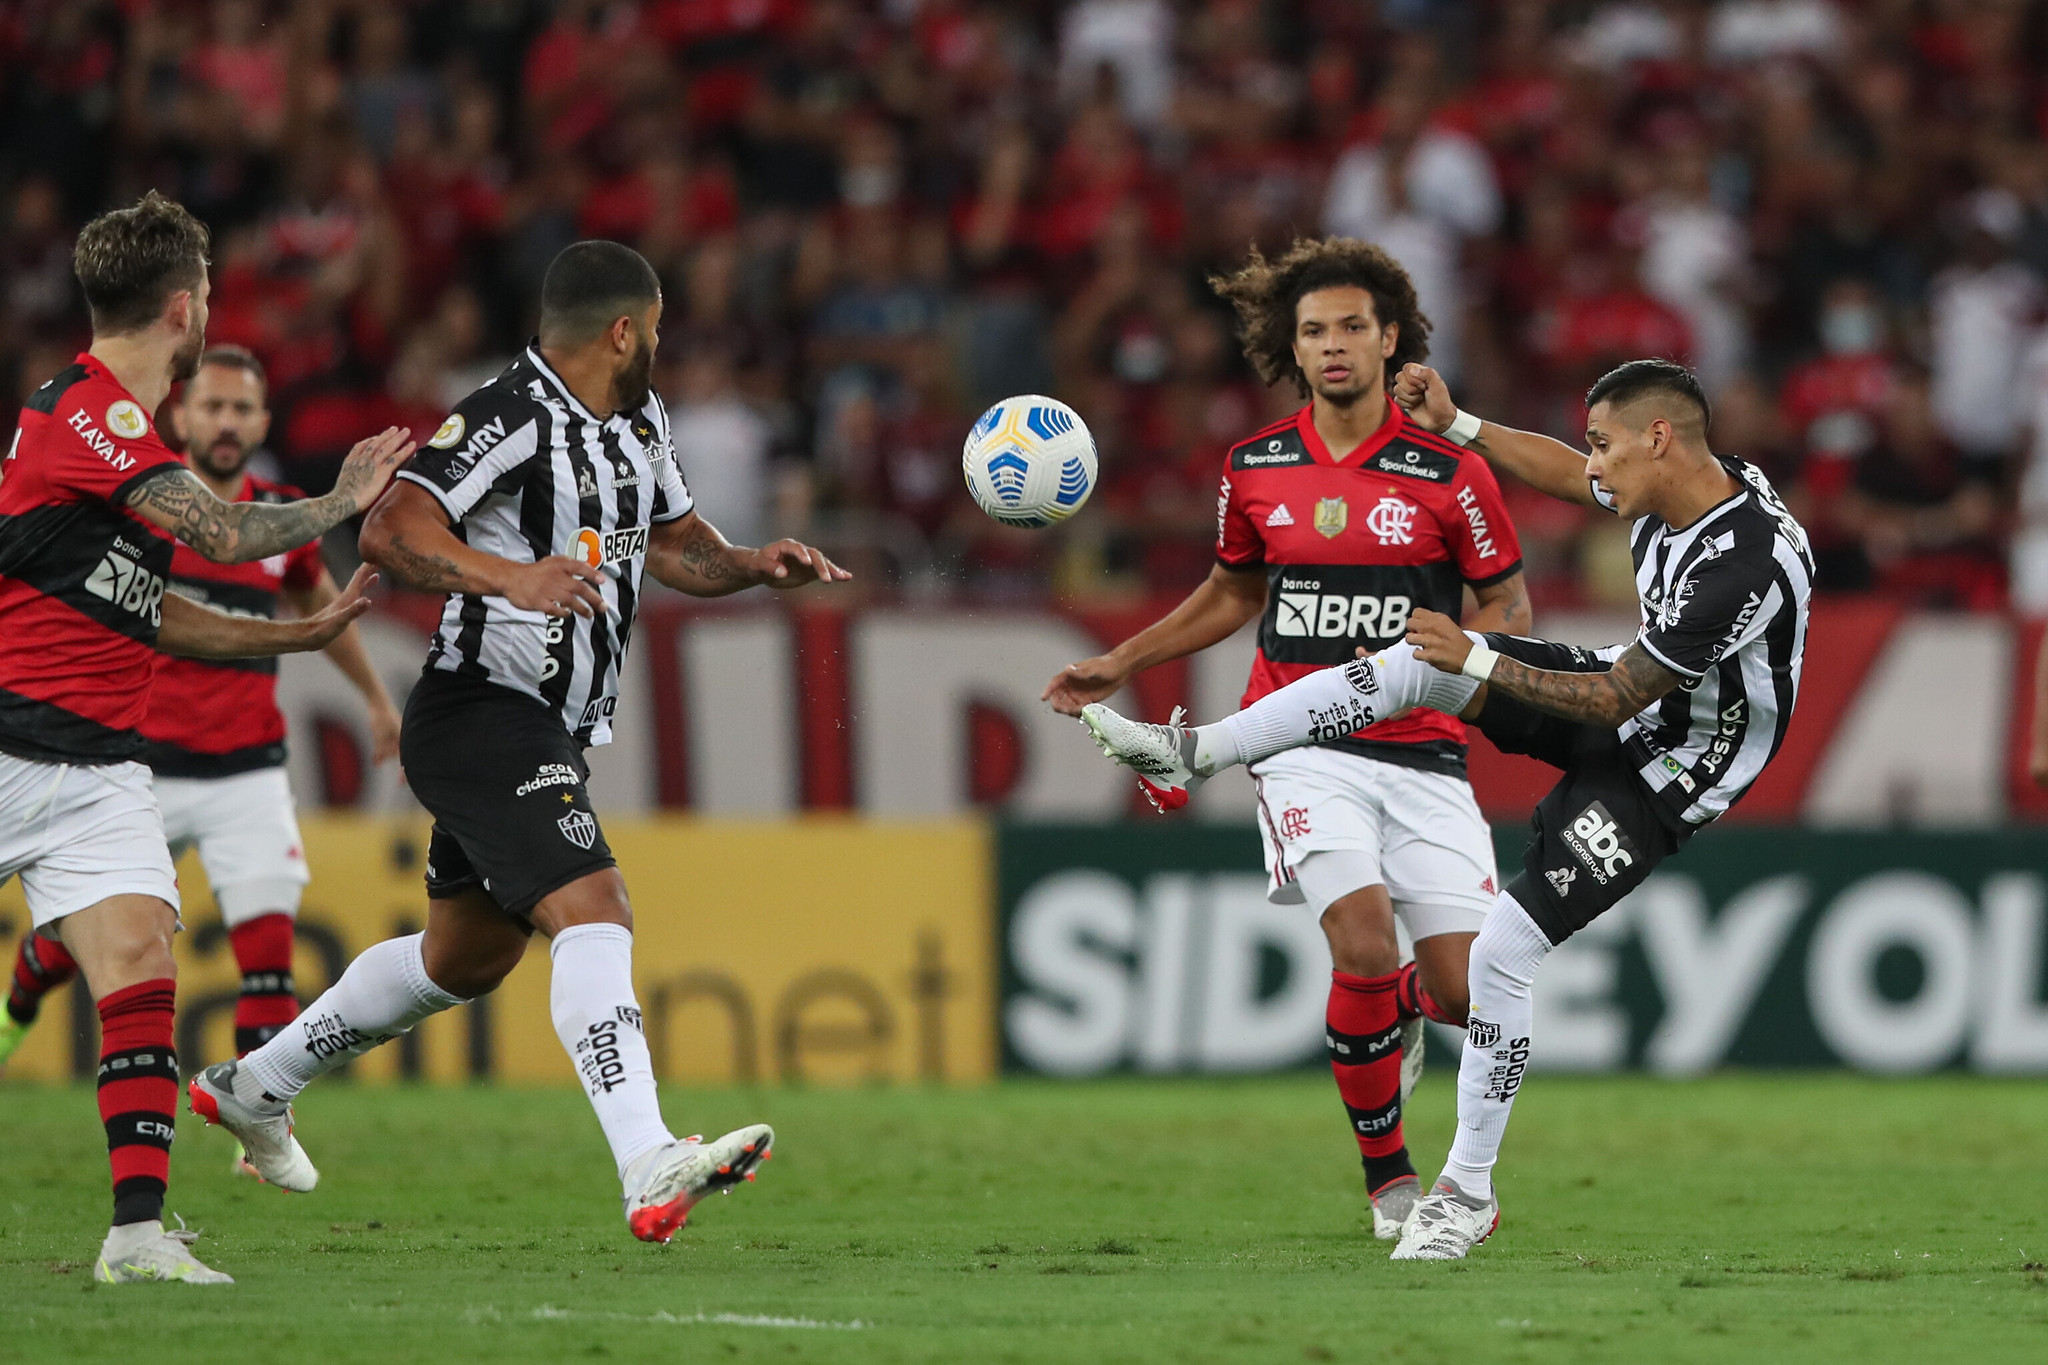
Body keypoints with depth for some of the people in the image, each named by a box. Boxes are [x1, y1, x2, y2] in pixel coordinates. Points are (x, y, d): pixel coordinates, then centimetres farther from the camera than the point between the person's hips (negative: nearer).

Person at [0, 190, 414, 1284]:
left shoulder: (120, 425, 18)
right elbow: (224, 535, -24)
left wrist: (303, 634, 20)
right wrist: (342, 503, -8)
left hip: (98, 767, 8)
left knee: (139, 964, -10)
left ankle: (139, 1229, -17)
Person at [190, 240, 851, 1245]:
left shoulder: (635, 422, 12)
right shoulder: (511, 418, -18)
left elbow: (675, 542, 23)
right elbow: (391, 531, -27)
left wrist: (753, 566, 2)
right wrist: (513, 578, -41)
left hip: (549, 736, 11)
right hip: (484, 718, -11)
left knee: (469, 955, 22)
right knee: (593, 913, -25)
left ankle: (252, 1087, 39)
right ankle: (649, 1173, -39)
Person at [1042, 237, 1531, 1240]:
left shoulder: (1449, 472, -3)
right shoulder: (1255, 470, 6)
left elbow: (1508, 606, 5)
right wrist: (1120, 665, 20)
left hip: (1420, 749, 0)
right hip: (1304, 743, 0)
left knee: (1468, 992, -9)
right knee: (1363, 939, -24)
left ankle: (1398, 1009, 33)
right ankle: (1389, 1177, -4)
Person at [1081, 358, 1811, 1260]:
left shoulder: (1741, 564, -35)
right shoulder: (1671, 489, -8)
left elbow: (1616, 700, -26)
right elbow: (1566, 478, 16)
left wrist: (1478, 660, -19)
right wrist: (1455, 427, 13)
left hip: (1663, 774, -8)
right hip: (1630, 689, 8)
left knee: (1501, 955, -12)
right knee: (1413, 663, -5)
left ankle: (1468, 1191, 4)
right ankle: (1193, 753, 3)